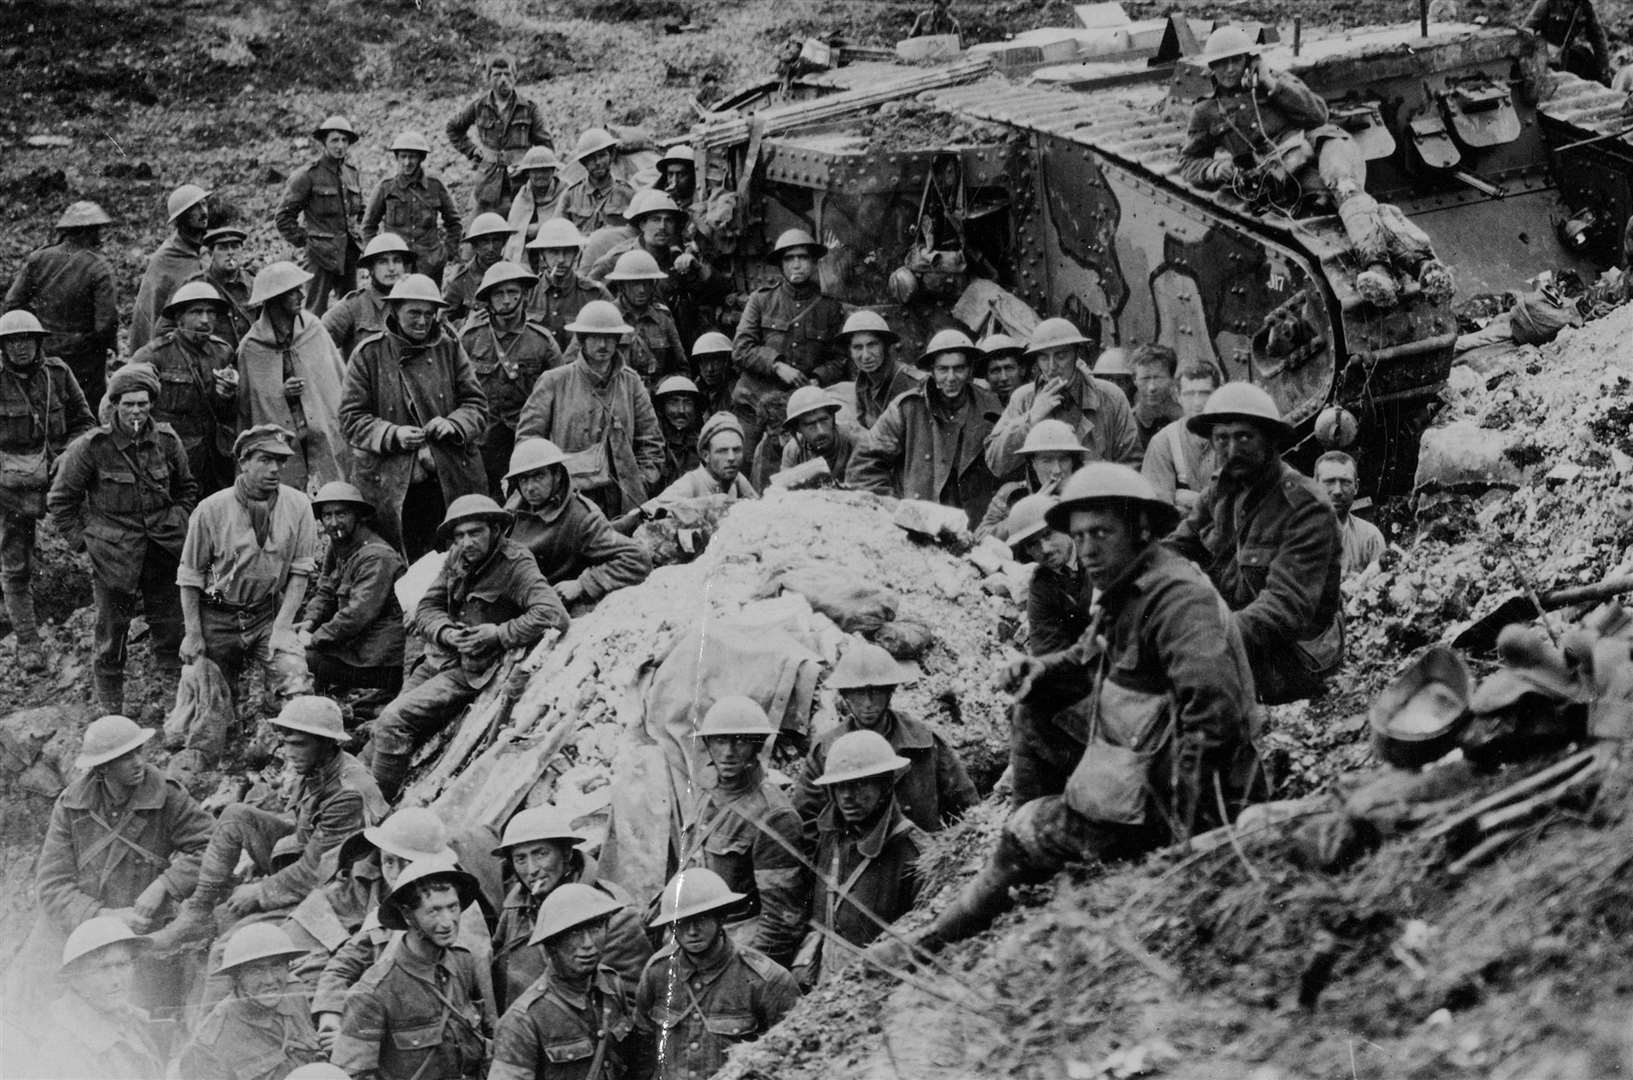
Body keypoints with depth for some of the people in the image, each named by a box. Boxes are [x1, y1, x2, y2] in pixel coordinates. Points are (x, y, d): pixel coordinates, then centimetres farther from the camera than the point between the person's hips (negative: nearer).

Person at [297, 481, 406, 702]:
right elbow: (324, 592, 15)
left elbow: (359, 614, -26)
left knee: (302, 661, -17)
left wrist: (314, 639, -21)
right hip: (353, 646, 9)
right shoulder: (336, 547, 10)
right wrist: (309, 622, -6)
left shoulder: (377, 557, -20)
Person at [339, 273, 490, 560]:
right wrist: (392, 435, -17)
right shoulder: (369, 353, 1)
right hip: (389, 483, -2)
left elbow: (476, 404, 10)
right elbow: (351, 417, 0)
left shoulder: (449, 349, 8)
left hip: (451, 481, 2)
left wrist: (453, 424, -11)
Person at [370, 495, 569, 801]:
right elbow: (427, 608, 8)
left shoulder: (516, 566, -15)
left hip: (471, 672, -7)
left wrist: (499, 634, -22)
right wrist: (447, 632, -13)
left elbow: (553, 615, -26)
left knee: (393, 722, -19)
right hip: (438, 660, 7)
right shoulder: (457, 558, 6)